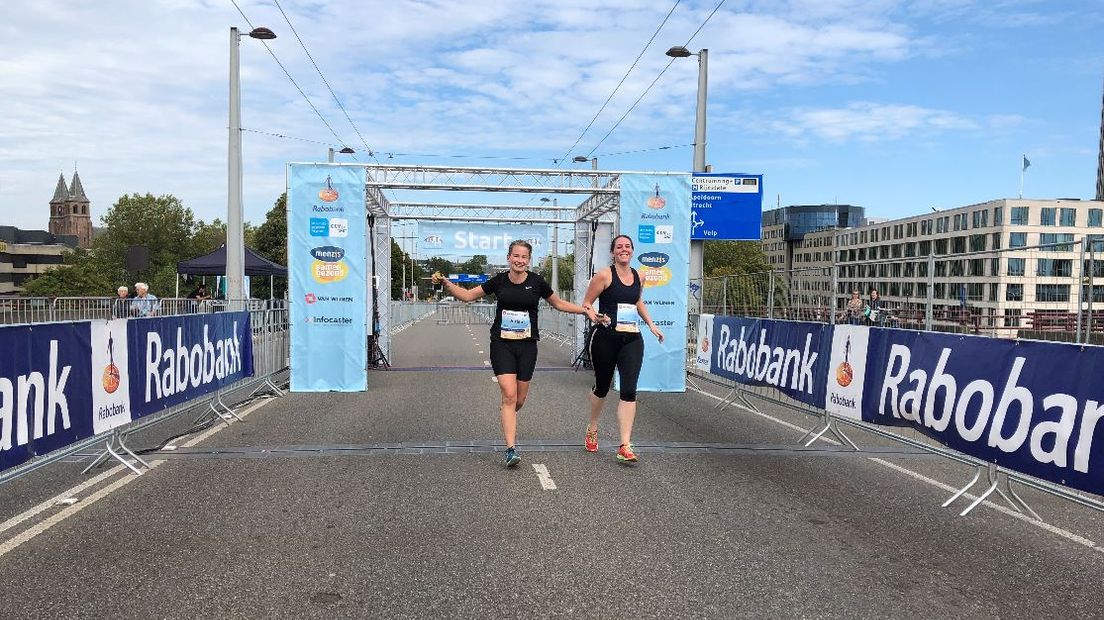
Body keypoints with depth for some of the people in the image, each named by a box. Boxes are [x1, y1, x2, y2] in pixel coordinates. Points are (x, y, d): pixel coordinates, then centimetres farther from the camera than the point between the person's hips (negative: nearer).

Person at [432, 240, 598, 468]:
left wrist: (586, 311, 3)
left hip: (527, 346, 1)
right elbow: (467, 295, 7)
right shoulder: (499, 281, 0)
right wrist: (445, 283, -6)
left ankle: (509, 423, 44)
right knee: (509, 395, -13)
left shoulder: (537, 282, 0)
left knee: (520, 399, 8)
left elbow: (559, 304, 13)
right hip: (501, 344, -1)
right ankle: (511, 449, -9)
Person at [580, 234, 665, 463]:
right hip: (606, 338, -3)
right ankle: (592, 430, 40)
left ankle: (625, 446, -9)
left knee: (629, 391, -9)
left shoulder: (638, 277, 10)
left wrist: (651, 325, 23)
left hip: (632, 340, 3)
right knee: (602, 387, 13)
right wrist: (596, 317, -23)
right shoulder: (604, 275, -6)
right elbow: (586, 304, -4)